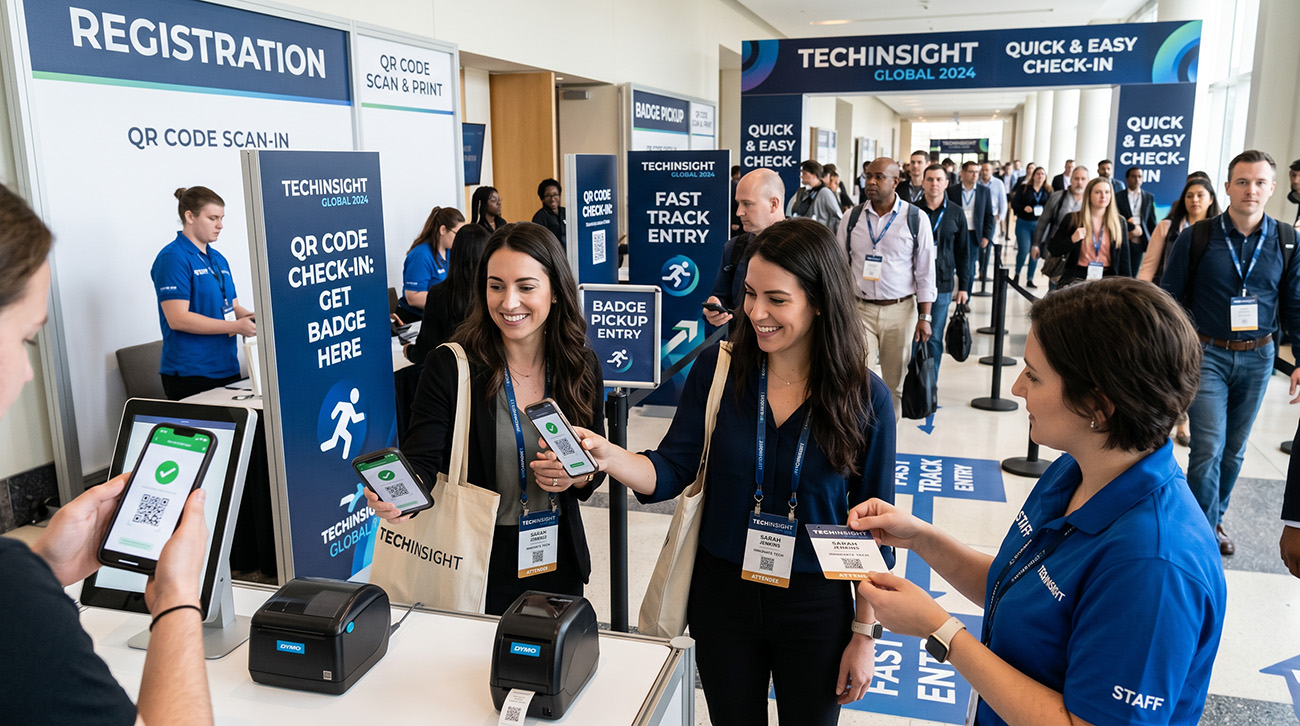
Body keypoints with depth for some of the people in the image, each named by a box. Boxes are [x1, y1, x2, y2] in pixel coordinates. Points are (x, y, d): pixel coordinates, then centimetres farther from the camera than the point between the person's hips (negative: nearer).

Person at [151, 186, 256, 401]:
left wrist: (253, 318, -3)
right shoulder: (172, 258, -9)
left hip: (227, 369, 7)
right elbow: (177, 318, -17)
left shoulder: (218, 259, 16)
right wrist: (235, 326, -21)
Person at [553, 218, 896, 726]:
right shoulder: (718, 369, -9)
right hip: (723, 594, 1)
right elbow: (670, 474, -10)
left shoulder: (864, 397, -12)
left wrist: (865, 634, -2)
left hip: (816, 607, -1)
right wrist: (605, 455, -30)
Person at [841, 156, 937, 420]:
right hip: (860, 310, 1)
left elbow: (925, 272, 0)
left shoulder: (915, 219, -2)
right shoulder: (852, 218, 3)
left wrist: (924, 317, -4)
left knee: (895, 383, 9)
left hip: (900, 310, -1)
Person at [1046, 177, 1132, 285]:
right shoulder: (1073, 220, 6)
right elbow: (1052, 249, 4)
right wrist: (1072, 239, -13)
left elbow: (1124, 257, 13)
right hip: (1077, 276, -2)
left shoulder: (1118, 223, 12)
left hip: (1107, 277, 2)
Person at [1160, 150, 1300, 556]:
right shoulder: (1198, 237, -6)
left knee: (1234, 450, 13)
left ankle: (1213, 519, 31)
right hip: (1207, 354, -3)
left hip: (1258, 357, 3)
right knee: (1208, 449, -8)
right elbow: (1170, 299, -2)